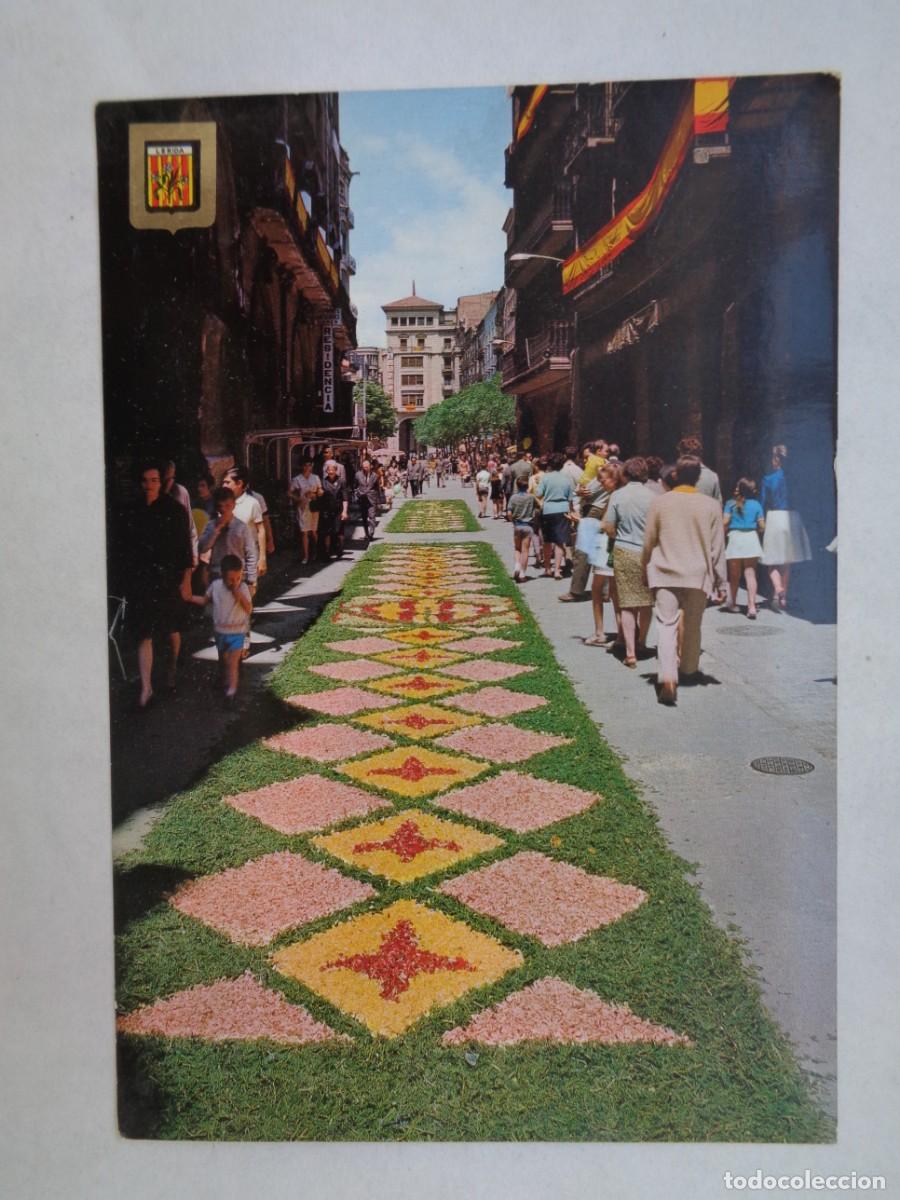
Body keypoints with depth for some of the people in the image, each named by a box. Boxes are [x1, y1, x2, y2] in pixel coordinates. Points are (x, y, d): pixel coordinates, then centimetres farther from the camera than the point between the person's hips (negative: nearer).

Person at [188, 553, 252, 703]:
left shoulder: (243, 588, -13)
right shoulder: (216, 585, -7)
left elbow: (249, 609, -18)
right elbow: (204, 600, 8)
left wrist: (239, 595, -30)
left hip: (237, 632, -4)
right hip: (220, 631, 4)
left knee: (233, 662, -9)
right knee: (224, 661, 21)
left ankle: (231, 690, -7)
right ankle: (227, 683, 40)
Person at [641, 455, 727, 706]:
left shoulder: (659, 502, -3)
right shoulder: (711, 505, -3)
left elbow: (649, 542, 3)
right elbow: (717, 547, 0)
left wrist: (646, 570, 18)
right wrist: (720, 581, 8)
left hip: (665, 573, -1)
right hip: (698, 574, 1)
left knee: (667, 626, -4)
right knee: (692, 627, 17)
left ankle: (668, 677, -22)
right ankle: (688, 671, 35)